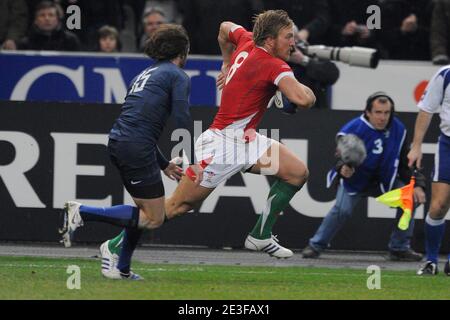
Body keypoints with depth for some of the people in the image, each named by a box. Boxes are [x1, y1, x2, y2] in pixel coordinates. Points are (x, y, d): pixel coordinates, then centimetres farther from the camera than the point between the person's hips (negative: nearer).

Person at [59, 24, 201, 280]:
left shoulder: (146, 75, 26)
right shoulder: (178, 76, 1)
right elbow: (182, 120, -12)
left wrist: (164, 164, 30)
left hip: (117, 143, 9)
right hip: (136, 148, -9)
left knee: (145, 209, 21)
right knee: (154, 218, -5)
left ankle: (121, 268, 18)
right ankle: (83, 213, -13)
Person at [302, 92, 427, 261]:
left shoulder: (398, 130, -9)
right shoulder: (352, 130, -23)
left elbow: (406, 162, -1)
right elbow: (340, 159, -26)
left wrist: (416, 185, -12)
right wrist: (343, 169, -51)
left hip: (384, 180, 4)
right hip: (354, 179, -4)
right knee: (343, 209, -28)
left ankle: (400, 248, 0)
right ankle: (316, 246, -8)